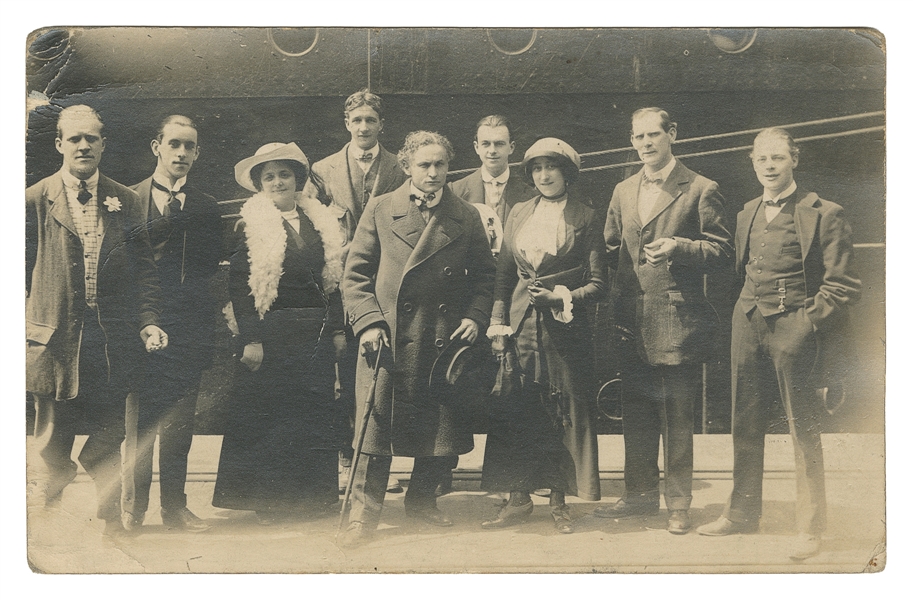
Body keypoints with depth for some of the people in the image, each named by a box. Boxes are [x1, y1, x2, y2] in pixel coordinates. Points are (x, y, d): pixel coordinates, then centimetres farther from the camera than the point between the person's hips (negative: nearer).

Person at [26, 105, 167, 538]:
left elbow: (143, 266, 8)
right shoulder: (34, 201, 2)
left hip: (113, 340, 1)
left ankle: (110, 520, 21)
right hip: (55, 339, -1)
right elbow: (20, 271, 4)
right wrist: (22, 326, -3)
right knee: (52, 445, 9)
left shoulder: (125, 201, 8)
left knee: (109, 438, 6)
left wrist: (147, 321, -2)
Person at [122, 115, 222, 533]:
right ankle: (134, 505, 13)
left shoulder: (205, 207, 13)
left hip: (188, 324, 2)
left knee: (179, 421, 6)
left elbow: (213, 265, 5)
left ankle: (174, 505, 14)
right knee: (139, 418, 2)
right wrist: (164, 224, -14)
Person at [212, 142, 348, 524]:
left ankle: (311, 496, 19)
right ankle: (267, 503, 13)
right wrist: (250, 339, -13)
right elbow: (239, 285, -8)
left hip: (316, 333, 5)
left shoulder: (321, 221, 10)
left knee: (316, 413, 7)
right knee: (267, 416, 2)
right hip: (271, 333, -4)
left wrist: (337, 328, 9)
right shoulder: (249, 224, -5)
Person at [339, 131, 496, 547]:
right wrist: (368, 321, -8)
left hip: (445, 338, 2)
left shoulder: (466, 217, 9)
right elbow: (356, 273, 3)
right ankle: (364, 511, 7)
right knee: (376, 421, -4)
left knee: (444, 424, 6)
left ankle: (421, 499, 27)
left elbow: (484, 274, 14)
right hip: (389, 336, -2)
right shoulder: (380, 210, 5)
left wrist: (475, 316, -1)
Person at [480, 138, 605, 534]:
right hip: (521, 323, 3)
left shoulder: (586, 219, 2)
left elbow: (597, 284, 0)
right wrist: (498, 324, 4)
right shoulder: (518, 214, 13)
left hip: (565, 326, -3)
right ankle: (518, 498, 10)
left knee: (566, 412, 0)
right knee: (515, 411, -1)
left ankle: (559, 501, 11)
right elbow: (504, 275, 14)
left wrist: (559, 298, -15)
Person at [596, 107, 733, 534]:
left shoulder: (700, 190, -1)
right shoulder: (623, 192, 16)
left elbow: (722, 253, -4)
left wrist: (680, 247, -19)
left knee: (677, 417, 1)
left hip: (677, 321, -5)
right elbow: (611, 251, 21)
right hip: (632, 323, 5)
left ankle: (678, 503, 12)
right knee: (635, 415, 11)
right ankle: (640, 494, 24)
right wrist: (616, 301, 7)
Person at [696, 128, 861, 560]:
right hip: (749, 326, 6)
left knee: (803, 430, 1)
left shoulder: (823, 214, -6)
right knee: (745, 425, 12)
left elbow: (842, 285, -7)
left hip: (794, 329, -6)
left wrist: (805, 321, -11)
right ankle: (742, 512, 25)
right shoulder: (746, 215, 13)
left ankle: (810, 527, 11)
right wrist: (749, 313, 8)